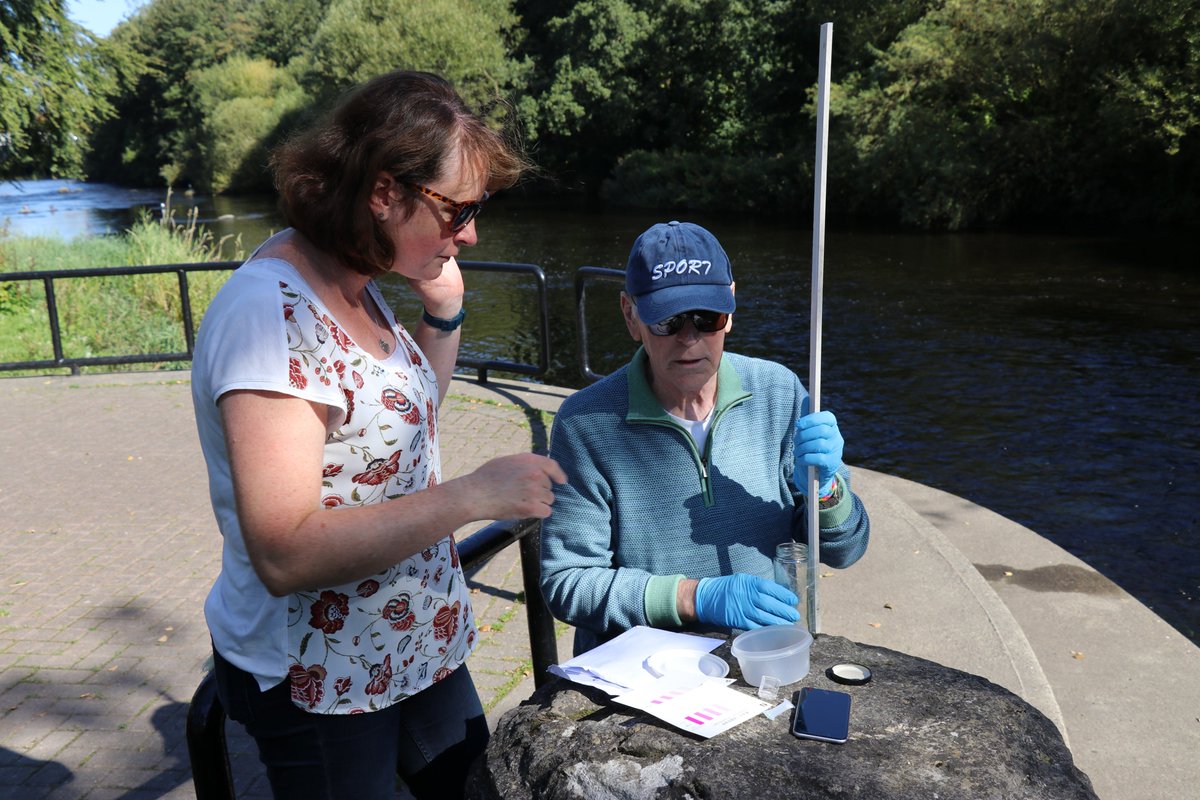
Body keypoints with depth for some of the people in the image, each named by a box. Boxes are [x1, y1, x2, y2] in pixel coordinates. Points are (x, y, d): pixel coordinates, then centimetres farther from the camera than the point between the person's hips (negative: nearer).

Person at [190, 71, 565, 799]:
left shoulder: (354, 284, -1)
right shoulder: (271, 314, -26)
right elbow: (284, 553, -29)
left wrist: (445, 312, -1)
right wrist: (472, 495, -30)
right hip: (319, 679, -8)